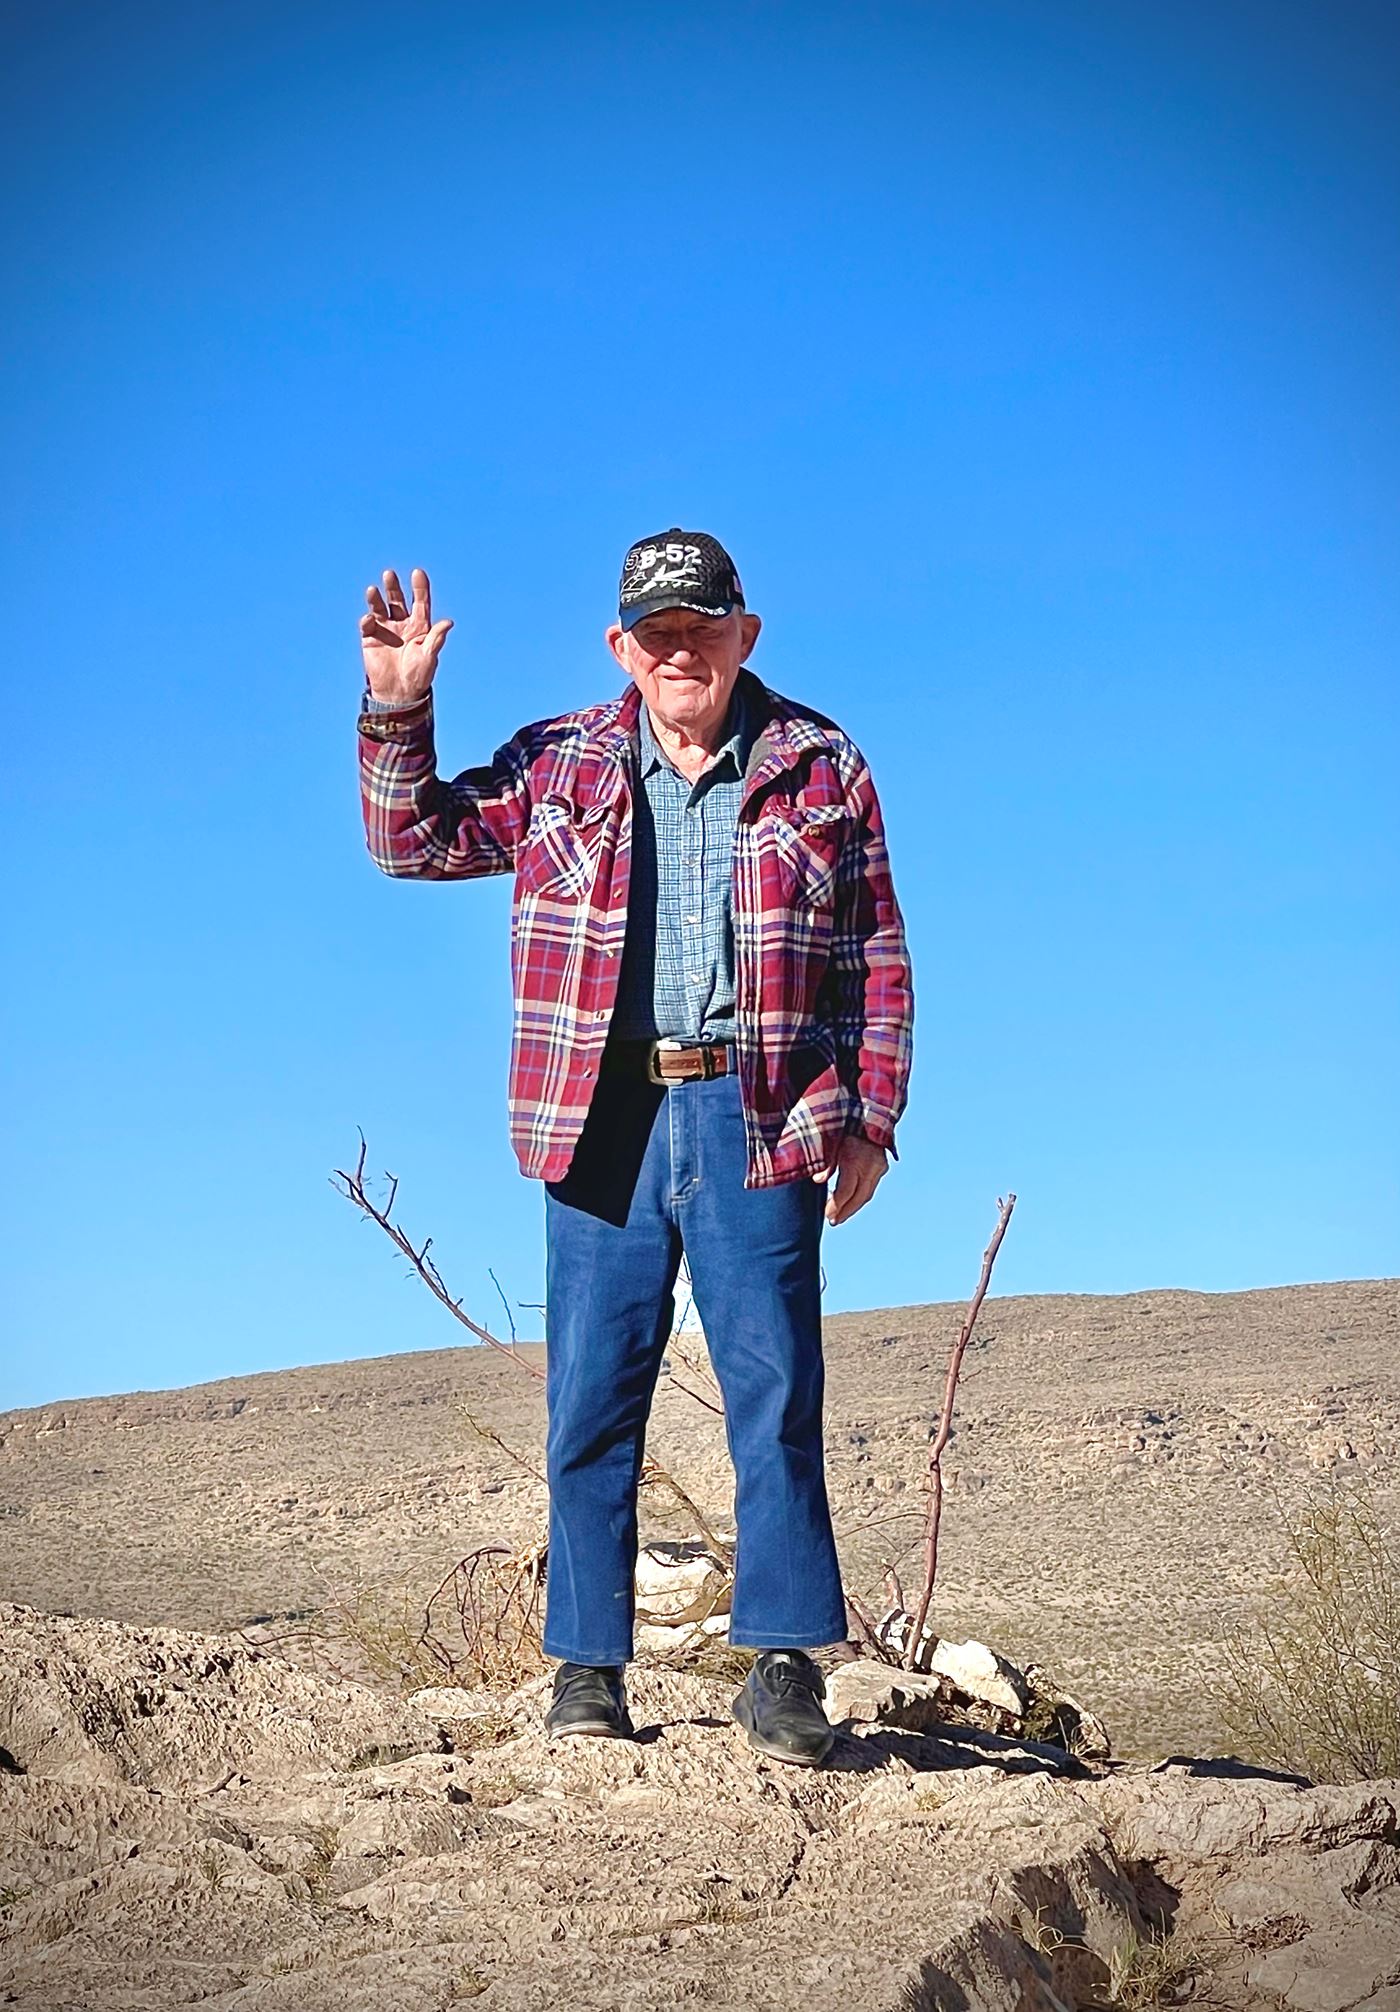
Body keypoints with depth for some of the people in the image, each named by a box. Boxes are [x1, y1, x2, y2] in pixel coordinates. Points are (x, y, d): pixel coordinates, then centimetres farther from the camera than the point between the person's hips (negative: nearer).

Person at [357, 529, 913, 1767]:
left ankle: (784, 1666, 3)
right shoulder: (557, 768, 11)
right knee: (591, 1397, 2)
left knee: (776, 1393, -4)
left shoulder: (820, 769, 8)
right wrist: (397, 708, 1)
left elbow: (879, 958, 9)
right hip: (604, 1123, 2)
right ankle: (588, 1666, 10)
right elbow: (416, 839, 15)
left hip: (759, 1119, -1)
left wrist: (871, 1120, 3)